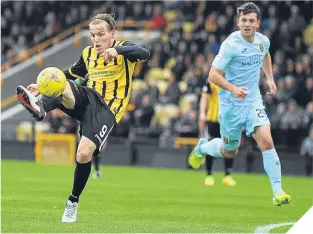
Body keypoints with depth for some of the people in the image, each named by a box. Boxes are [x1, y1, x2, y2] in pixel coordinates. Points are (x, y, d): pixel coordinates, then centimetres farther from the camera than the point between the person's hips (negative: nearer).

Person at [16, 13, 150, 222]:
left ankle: (73, 202, 1)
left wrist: (117, 50, -39)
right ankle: (40, 107, -63)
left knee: (84, 155, -22)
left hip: (106, 108, -5)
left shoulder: (123, 49, 1)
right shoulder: (88, 53, 18)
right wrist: (42, 87, 18)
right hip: (87, 98, 5)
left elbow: (144, 53, -21)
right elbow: (70, 75, 32)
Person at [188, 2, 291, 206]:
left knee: (266, 140, -18)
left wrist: (270, 79, 18)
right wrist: (233, 88, -33)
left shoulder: (263, 41, -1)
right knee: (229, 152, 11)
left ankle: (277, 192, -17)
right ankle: (203, 147, 46)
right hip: (231, 104, -3)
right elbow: (213, 75, -19)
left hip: (253, 100, 3)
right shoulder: (231, 44, -18)